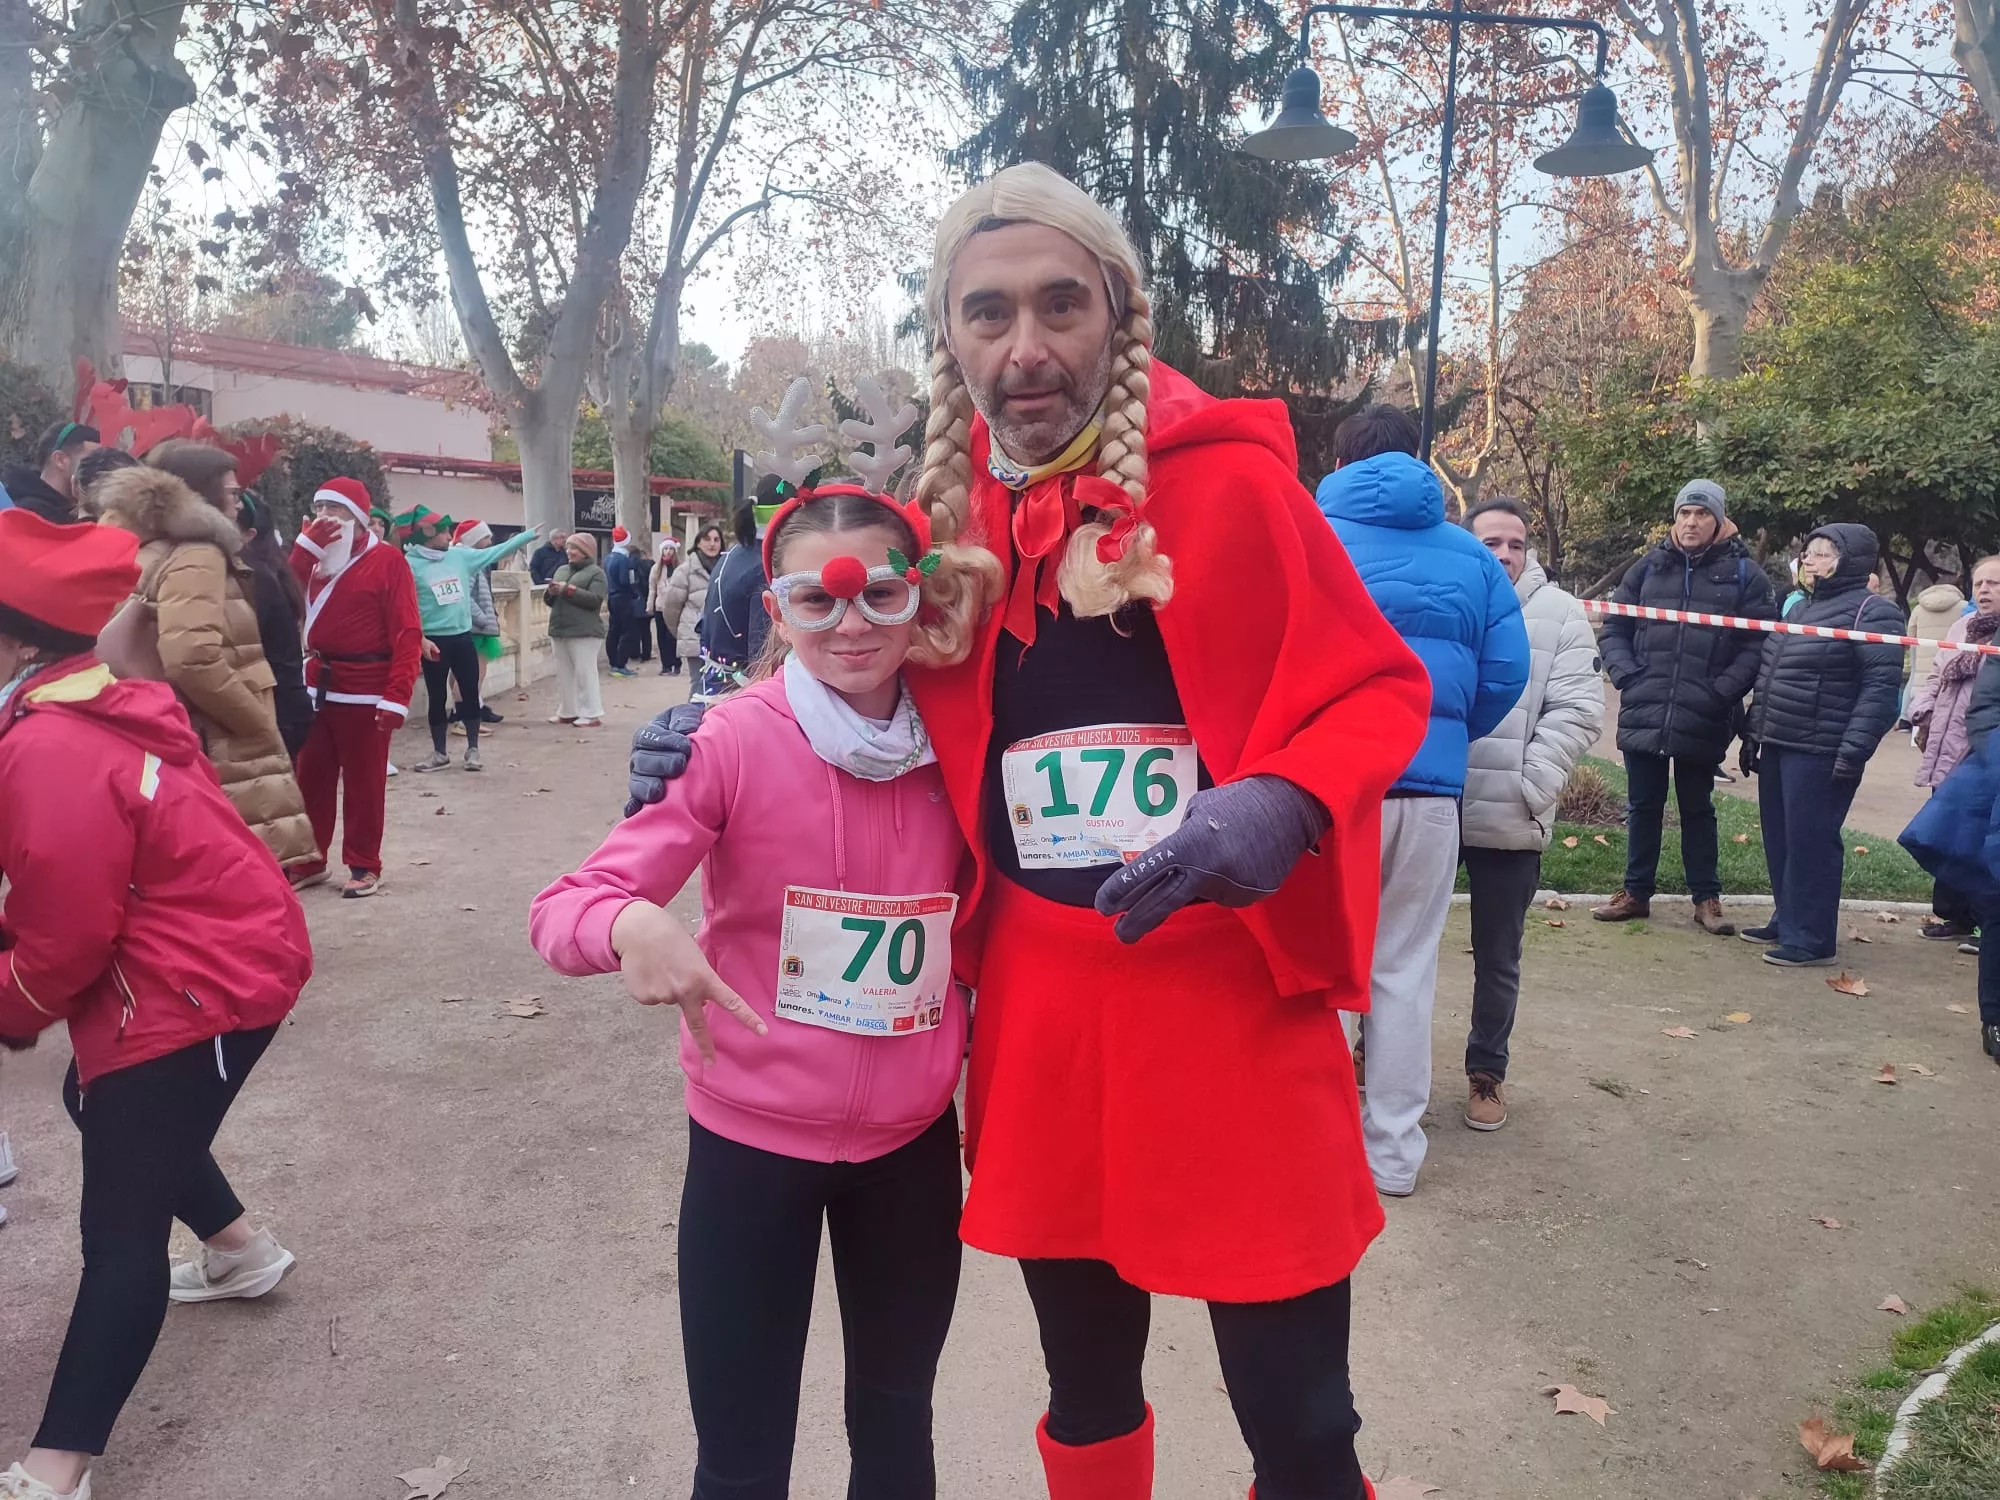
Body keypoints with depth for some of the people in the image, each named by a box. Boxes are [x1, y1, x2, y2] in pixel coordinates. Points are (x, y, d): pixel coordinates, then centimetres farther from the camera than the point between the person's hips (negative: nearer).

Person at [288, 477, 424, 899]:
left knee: (363, 781, 2)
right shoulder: (317, 556, 14)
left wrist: (397, 695, -19)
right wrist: (306, 545, -7)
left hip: (365, 690, -6)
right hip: (318, 684, 6)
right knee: (310, 778, 10)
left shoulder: (386, 559, -6)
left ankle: (364, 867, 11)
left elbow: (407, 633, -12)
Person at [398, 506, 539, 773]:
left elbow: (496, 552, 11)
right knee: (436, 697, 7)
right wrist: (420, 639, -20)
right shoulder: (409, 565, -11)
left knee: (470, 694, 8)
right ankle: (440, 752, 20)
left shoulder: (460, 556, 4)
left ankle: (473, 749, 20)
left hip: (463, 637, 4)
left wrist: (528, 535, 11)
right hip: (434, 641, -4)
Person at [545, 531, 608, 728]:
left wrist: (567, 589, -16)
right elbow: (550, 600, 20)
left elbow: (595, 599, -16)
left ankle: (591, 714, -5)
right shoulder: (561, 570, 18)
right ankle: (567, 712, 16)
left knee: (584, 673, -8)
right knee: (564, 673, 9)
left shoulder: (596, 572, -3)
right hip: (559, 630, 7)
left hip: (584, 632, -7)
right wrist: (550, 592, -4)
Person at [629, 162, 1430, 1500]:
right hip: (1041, 1011, 4)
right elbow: (917, 725, 17)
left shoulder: (1229, 477, -7)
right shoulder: (947, 517, 5)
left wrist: (1281, 807, -23)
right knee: (1086, 1392, 22)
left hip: (1234, 1000, -3)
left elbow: (1380, 688, -4)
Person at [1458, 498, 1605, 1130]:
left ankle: (1487, 1070, 30)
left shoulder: (1560, 614, 2)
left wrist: (1526, 786, -13)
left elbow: (1577, 711, -3)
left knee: (1498, 959, 12)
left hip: (1509, 820, 0)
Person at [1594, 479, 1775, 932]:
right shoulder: (1649, 567, 6)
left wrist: (1721, 691, -14)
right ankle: (1636, 892, 24)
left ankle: (1707, 898, 22)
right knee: (1643, 806, 12)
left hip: (1703, 722, -2)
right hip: (1643, 716, 2)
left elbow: (1756, 645, -4)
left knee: (1698, 809, 11)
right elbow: (1614, 629, 9)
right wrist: (1627, 677, -5)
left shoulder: (1744, 574, 0)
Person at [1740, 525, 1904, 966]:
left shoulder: (1871, 612, -8)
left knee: (1810, 843, -5)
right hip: (1776, 747, 8)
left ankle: (1811, 938, 3)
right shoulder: (1798, 609, 19)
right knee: (1778, 841, 13)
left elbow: (1881, 688, -16)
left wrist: (1854, 751, -23)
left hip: (1820, 754, -8)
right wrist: (1753, 734, 21)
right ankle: (1786, 921, 25)